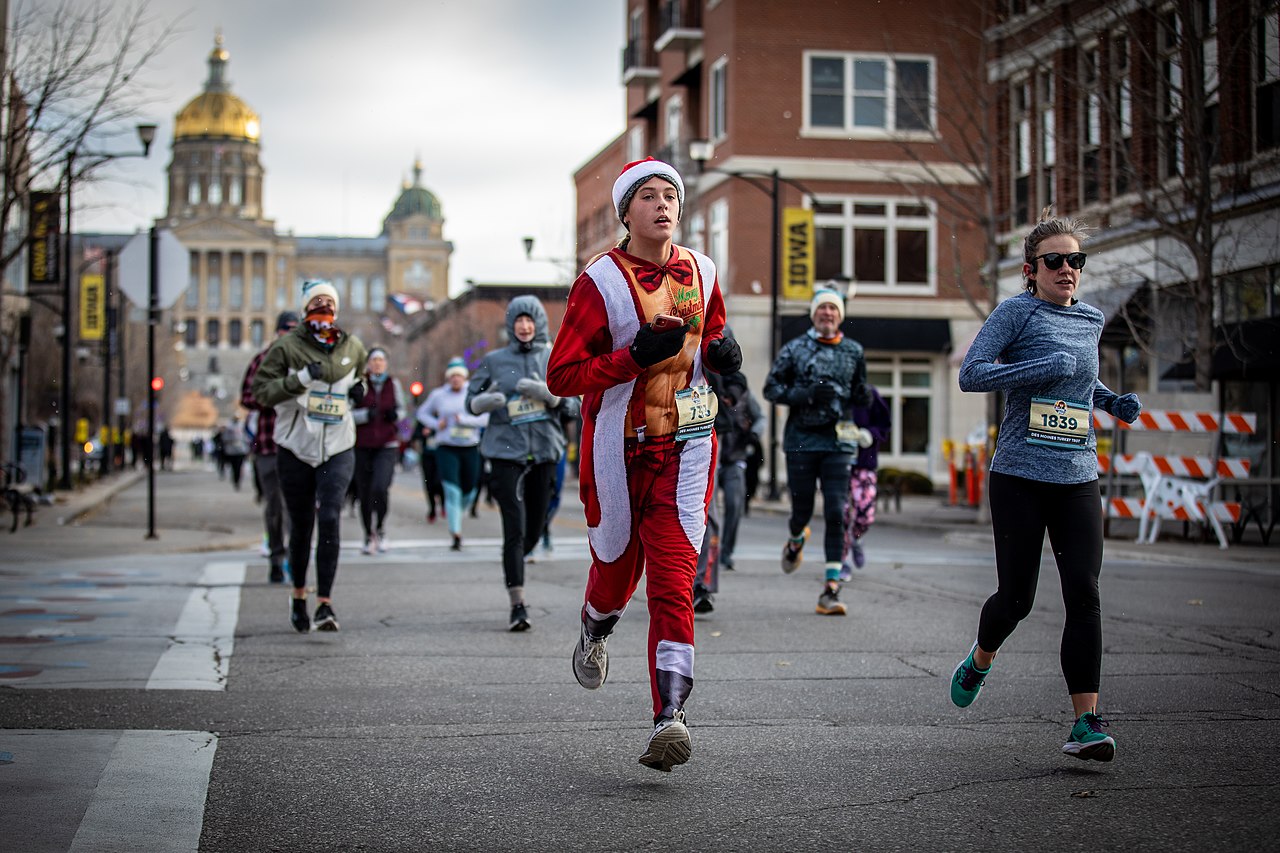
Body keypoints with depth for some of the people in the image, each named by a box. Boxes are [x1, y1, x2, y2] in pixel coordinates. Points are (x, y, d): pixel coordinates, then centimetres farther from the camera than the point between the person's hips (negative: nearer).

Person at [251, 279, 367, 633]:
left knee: (330, 520, -15)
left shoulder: (353, 347, 8)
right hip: (295, 447, -1)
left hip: (338, 449, 1)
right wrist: (302, 378, -21)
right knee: (301, 525, 9)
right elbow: (262, 391, -8)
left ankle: (325, 604, -14)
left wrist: (359, 390, 4)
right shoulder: (287, 346, -3)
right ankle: (299, 596, 31)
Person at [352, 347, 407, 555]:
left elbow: (402, 407, 19)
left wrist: (396, 414, -2)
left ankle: (381, 529, 4)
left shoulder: (393, 384, 6)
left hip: (387, 446, 0)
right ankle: (369, 536, 22)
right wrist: (366, 415, -18)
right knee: (364, 494, 3)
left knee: (380, 488, -19)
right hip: (362, 446, 0)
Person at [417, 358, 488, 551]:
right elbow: (422, 412, 17)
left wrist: (463, 419, -16)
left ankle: (457, 515, 44)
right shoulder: (438, 395, 4)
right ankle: (456, 535, -15)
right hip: (446, 449, -1)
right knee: (452, 490, -15)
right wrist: (436, 424, -1)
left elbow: (485, 418, -6)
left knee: (469, 491, 10)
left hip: (470, 448, 1)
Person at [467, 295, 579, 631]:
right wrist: (486, 401, -14)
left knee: (534, 530, 10)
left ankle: (513, 567, 41)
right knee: (515, 529, -11)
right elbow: (471, 399, 9)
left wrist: (548, 395, -15)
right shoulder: (495, 360, 6)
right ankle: (517, 605, -9)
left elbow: (573, 404, 4)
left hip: (544, 452, 2)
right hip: (506, 453, -2)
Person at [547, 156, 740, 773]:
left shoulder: (699, 272, 7)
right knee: (617, 569, 15)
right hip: (618, 449, -2)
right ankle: (594, 633, 52)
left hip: (684, 448, 2)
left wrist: (721, 353, 1)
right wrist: (637, 355, -23)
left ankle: (669, 720, -16)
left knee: (673, 582, -10)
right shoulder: (601, 281, -9)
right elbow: (560, 376, -12)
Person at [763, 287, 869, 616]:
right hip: (801, 439, -1)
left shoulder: (854, 351, 11)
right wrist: (806, 394, -13)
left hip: (838, 442, 1)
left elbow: (860, 396, 22)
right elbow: (771, 388, 2)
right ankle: (796, 540, 44)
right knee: (802, 510, 5)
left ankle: (831, 590, -9)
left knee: (835, 513, -9)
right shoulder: (794, 349, 4)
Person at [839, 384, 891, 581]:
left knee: (865, 514, -3)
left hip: (863, 462, 1)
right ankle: (844, 561, 8)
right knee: (841, 513, -6)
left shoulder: (868, 393, 0)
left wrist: (868, 434, -15)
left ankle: (855, 540, 32)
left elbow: (883, 424, 5)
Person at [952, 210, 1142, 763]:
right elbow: (970, 374, -12)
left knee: (1084, 595, -7)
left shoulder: (1091, 321, 14)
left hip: (1078, 478, 4)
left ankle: (1086, 723, -6)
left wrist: (1114, 403, 13)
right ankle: (980, 660, 36)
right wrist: (1043, 369, -21)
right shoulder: (1017, 312, -3)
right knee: (1017, 596, 2)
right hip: (1019, 476, -4)